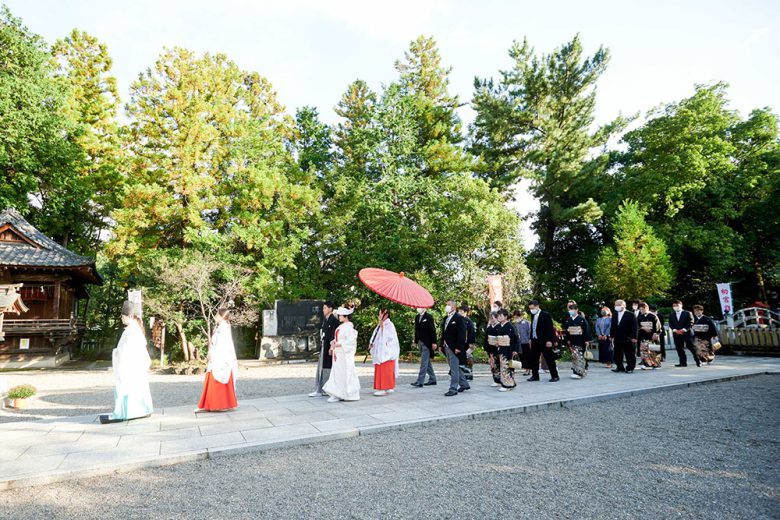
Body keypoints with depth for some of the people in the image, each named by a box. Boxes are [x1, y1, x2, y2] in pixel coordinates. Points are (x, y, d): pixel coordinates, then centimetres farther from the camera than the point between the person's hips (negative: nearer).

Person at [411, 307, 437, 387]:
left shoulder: (428, 317, -9)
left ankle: (420, 381, -9)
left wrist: (434, 342, -16)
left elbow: (432, 330, -12)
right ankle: (432, 380, 24)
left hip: (426, 343, -8)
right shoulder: (417, 317, 12)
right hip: (420, 342, 8)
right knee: (427, 362, 14)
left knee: (423, 362, -8)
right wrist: (416, 341, 12)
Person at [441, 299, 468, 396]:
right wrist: (441, 344, 12)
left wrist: (458, 347, -21)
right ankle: (464, 384, 30)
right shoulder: (446, 318, 14)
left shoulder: (459, 318, -11)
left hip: (454, 348, -9)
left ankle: (453, 388, 2)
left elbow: (461, 334, -17)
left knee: (454, 368, -3)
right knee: (454, 367, 17)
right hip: (446, 347, 9)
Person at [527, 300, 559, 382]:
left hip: (544, 341, -7)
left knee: (549, 359, 1)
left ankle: (555, 376, 10)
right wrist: (531, 339, 12)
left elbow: (550, 328, -14)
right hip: (535, 341, 7)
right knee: (533, 359, 9)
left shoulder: (546, 315, -10)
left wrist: (549, 340, -18)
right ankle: (535, 376, 19)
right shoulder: (533, 316, 10)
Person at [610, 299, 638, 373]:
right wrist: (612, 336, 9)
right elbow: (613, 327, 15)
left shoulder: (630, 315, -5)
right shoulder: (614, 315, 12)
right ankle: (620, 367, 17)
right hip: (617, 339, 5)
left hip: (628, 339, -5)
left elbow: (634, 327, -8)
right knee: (617, 355, 8)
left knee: (629, 354, 3)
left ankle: (630, 368, 14)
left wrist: (634, 337, -13)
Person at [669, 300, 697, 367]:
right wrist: (675, 330, -9)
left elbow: (690, 323, -4)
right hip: (676, 334, 3)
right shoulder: (671, 315, 13)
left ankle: (698, 361, 9)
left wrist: (683, 330, -14)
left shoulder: (687, 313, 3)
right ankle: (683, 362, 6)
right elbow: (670, 324, 9)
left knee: (691, 347, -3)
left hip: (686, 333, -3)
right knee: (679, 348, 1)